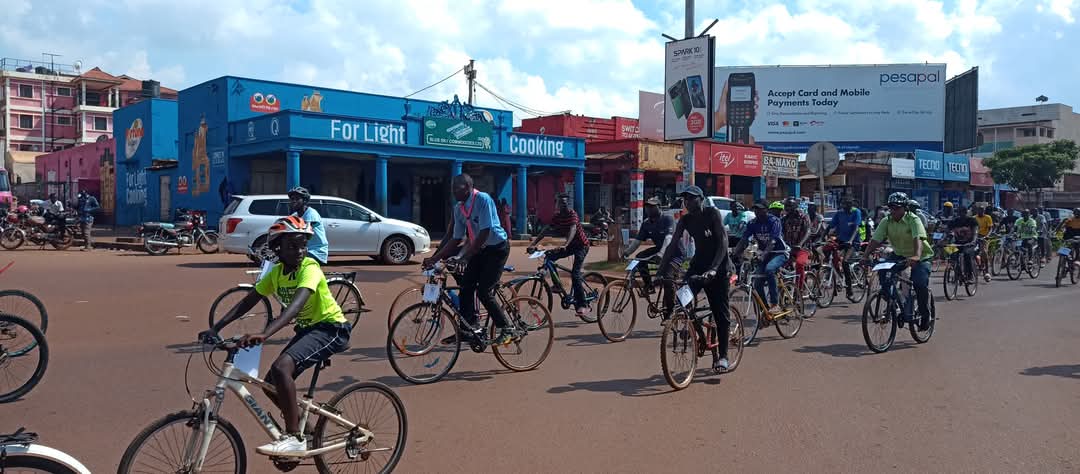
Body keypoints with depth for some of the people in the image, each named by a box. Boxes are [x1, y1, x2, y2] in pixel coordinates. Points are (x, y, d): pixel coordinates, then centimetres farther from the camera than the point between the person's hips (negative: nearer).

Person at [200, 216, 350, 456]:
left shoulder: (309, 268, -21)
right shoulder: (277, 271, 2)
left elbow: (297, 303, -37)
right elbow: (248, 301, 4)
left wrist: (264, 334, -50)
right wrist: (215, 328, -8)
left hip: (330, 328, -8)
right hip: (307, 329, 8)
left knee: (281, 367, -28)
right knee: (271, 384, 5)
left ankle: (295, 438, -19)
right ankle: (299, 426, 28)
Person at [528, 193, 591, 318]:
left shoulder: (572, 214, -20)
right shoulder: (557, 216, -1)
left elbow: (573, 230, -36)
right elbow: (546, 231, -5)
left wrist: (565, 245, -52)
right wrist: (533, 244, -16)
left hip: (581, 245, -7)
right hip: (570, 245, 7)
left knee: (575, 274, -19)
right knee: (550, 256, -11)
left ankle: (582, 305, -15)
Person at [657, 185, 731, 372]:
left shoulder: (712, 214, -16)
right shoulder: (685, 220, -2)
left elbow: (723, 242, -23)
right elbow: (673, 245, -3)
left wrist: (713, 269, -34)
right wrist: (660, 270, -13)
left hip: (718, 266, -4)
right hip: (698, 263, 5)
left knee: (720, 312, -2)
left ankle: (723, 355, 9)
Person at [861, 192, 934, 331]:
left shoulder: (913, 220, -21)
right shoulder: (886, 221, -7)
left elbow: (918, 239, -37)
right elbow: (875, 240, -15)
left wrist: (916, 256, -55)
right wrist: (866, 256, -30)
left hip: (920, 257, -5)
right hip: (898, 254, 5)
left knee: (920, 284, -22)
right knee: (883, 272, -18)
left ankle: (925, 316, 0)